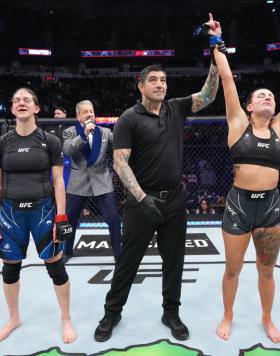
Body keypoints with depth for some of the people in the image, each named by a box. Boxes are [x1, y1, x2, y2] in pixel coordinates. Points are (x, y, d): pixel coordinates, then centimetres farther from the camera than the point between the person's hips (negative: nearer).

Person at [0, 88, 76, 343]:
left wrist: (61, 217, -8)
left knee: (55, 266, 4)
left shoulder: (50, 141, -3)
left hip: (43, 210, -2)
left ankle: (66, 320, 26)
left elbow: (58, 181, -3)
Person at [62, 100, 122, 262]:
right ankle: (67, 251, 33)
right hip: (78, 182, 0)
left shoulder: (105, 132, 7)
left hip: (102, 181, 0)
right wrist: (84, 134, -23)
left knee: (114, 218, -2)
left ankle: (118, 252, 15)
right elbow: (67, 150, -15)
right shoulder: (70, 132, 2)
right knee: (69, 219, 11)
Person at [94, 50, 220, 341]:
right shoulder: (129, 118, -7)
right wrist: (142, 197, -21)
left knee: (174, 259, 14)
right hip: (142, 201, -4)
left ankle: (171, 313, 32)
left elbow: (207, 96, 2)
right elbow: (119, 162, -13)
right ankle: (112, 312, 28)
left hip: (175, 199, 5)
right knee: (128, 260, 8)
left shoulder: (176, 109, 7)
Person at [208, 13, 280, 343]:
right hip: (239, 203, -3)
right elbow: (226, 78, -3)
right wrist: (217, 43, 2)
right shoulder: (239, 123, -2)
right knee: (232, 269, 12)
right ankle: (227, 316, 36)